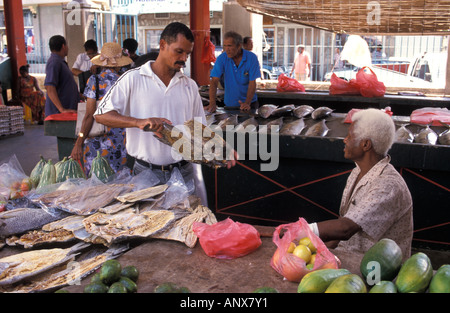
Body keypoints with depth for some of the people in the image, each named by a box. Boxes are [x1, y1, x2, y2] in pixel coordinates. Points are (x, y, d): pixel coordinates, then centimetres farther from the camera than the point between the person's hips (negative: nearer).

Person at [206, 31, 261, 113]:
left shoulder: (251, 58, -7)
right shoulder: (221, 58, -5)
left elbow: (252, 83, -10)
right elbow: (214, 81, -12)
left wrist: (247, 103, -24)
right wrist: (212, 103, -27)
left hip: (249, 103, -1)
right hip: (229, 104, 2)